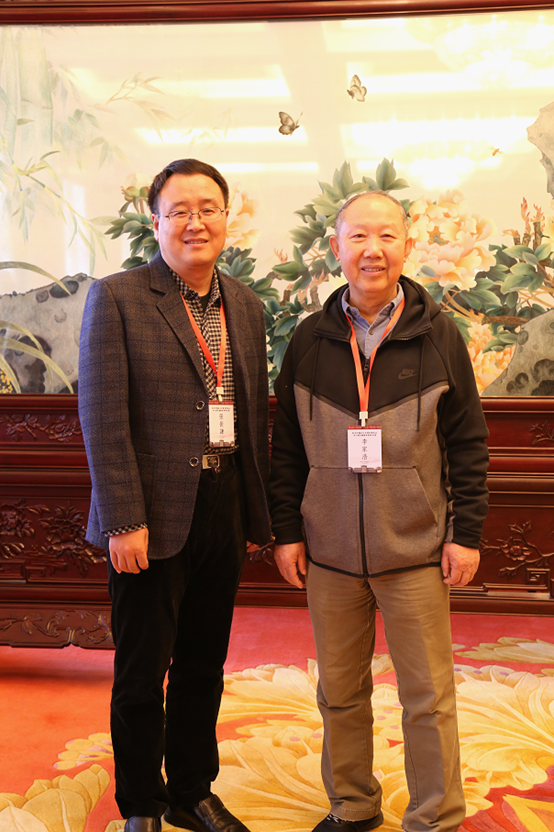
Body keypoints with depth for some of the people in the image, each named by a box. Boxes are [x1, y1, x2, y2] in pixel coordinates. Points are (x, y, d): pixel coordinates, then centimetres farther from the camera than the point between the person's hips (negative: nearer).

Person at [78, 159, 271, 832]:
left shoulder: (245, 306, 10)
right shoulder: (115, 298, -7)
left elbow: (254, 418, 12)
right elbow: (103, 418, -12)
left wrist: (256, 517, 10)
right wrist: (124, 522, -16)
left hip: (223, 517, 5)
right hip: (154, 521, -5)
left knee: (204, 668, 17)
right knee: (141, 674, 9)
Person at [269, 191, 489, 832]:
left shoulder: (438, 335, -2)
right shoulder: (309, 339, 3)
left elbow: (467, 442, 1)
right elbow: (286, 446, 7)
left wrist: (467, 531, -3)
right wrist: (286, 530, 3)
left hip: (416, 551, -2)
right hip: (330, 551, 2)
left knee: (428, 698, 5)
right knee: (340, 692, 14)